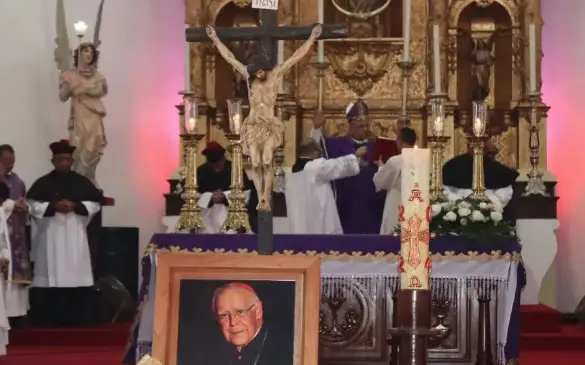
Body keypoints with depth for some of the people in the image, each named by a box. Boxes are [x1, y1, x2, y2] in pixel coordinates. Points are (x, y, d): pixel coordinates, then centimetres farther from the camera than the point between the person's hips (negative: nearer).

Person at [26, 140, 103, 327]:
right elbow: (32, 205, -3)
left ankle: (76, 319, 3)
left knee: (76, 276, -3)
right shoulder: (43, 183, 4)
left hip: (75, 236, 1)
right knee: (52, 275, -5)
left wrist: (76, 206, -10)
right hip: (50, 235, -1)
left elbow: (95, 204, 6)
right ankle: (51, 319, 0)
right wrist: (53, 207, -14)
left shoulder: (82, 182, 8)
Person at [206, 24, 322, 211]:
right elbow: (229, 57, 12)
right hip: (252, 125, 2)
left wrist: (312, 38, -3)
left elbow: (296, 56, -1)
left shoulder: (276, 74, 0)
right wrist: (216, 39, 15)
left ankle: (266, 199, -13)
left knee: (267, 161, -17)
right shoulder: (248, 75, 6)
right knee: (256, 164, -5)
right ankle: (260, 198, 2)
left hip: (270, 125, -2)